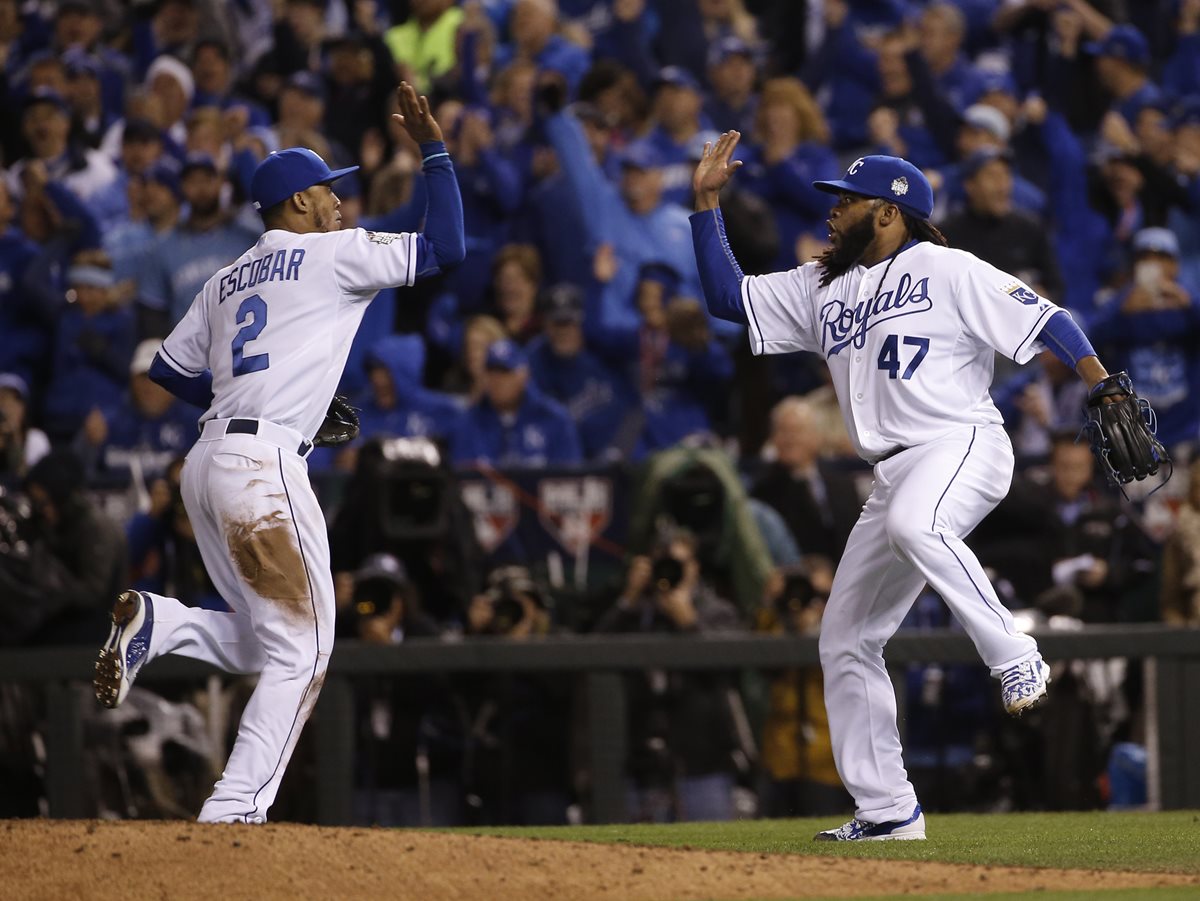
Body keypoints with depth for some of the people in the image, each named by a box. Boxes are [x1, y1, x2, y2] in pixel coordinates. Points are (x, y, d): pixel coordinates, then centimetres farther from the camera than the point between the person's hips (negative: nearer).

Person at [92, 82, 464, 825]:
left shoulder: (227, 281, 22)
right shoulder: (332, 254, 1)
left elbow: (170, 372, 21)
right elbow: (445, 247, -2)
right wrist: (434, 148, 5)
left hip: (208, 465, 8)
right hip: (264, 466, -8)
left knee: (268, 646, 16)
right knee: (301, 649, -5)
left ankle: (159, 623, -8)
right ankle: (234, 811, -12)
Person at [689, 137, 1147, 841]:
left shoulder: (946, 269, 0)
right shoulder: (818, 289, 20)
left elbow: (1042, 317, -6)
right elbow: (727, 296, 21)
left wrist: (1106, 387, -19)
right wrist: (707, 201, 14)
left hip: (964, 445, -8)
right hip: (894, 477, 8)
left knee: (913, 524, -42)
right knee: (845, 642, 5)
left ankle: (1017, 661, -33)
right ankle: (887, 811, 11)